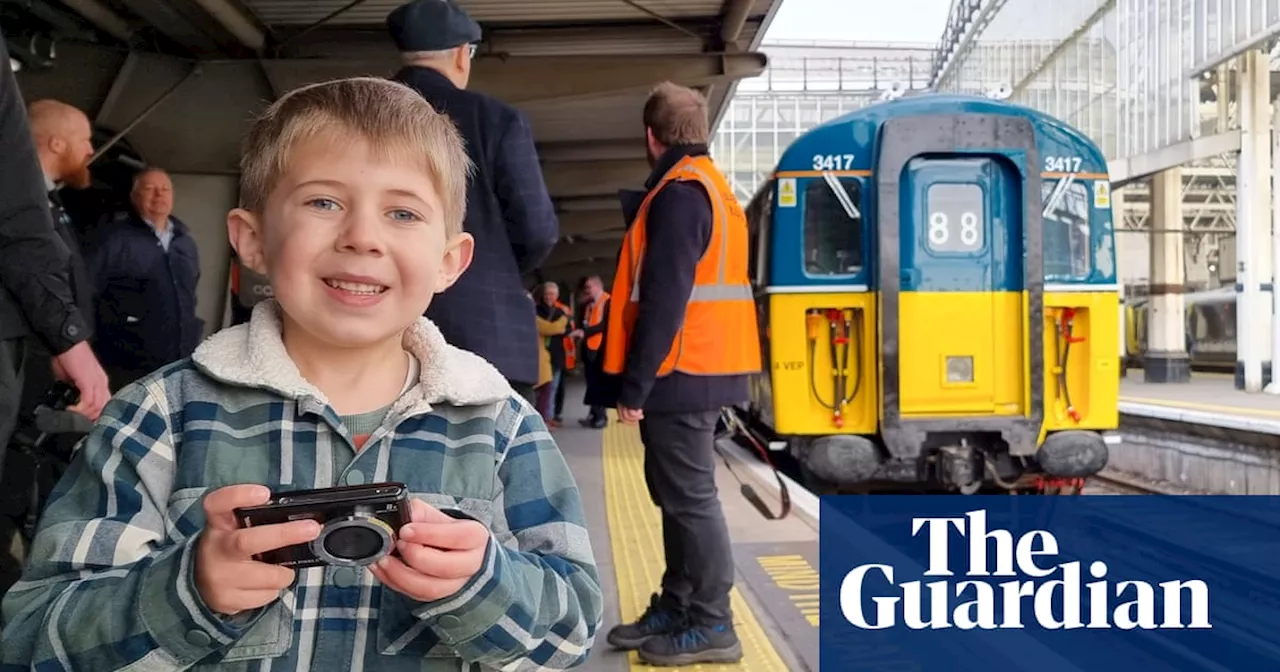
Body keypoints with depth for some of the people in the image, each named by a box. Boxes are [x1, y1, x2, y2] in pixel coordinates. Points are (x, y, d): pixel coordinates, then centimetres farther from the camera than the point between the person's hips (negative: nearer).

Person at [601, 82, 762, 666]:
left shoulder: (678, 192, -14)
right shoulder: (712, 187, 18)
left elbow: (663, 300, -21)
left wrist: (635, 384, -18)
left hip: (679, 375, -10)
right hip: (700, 372, 10)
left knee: (689, 498, -4)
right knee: (678, 494, 16)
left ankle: (710, 626, 5)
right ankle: (675, 609, 25)